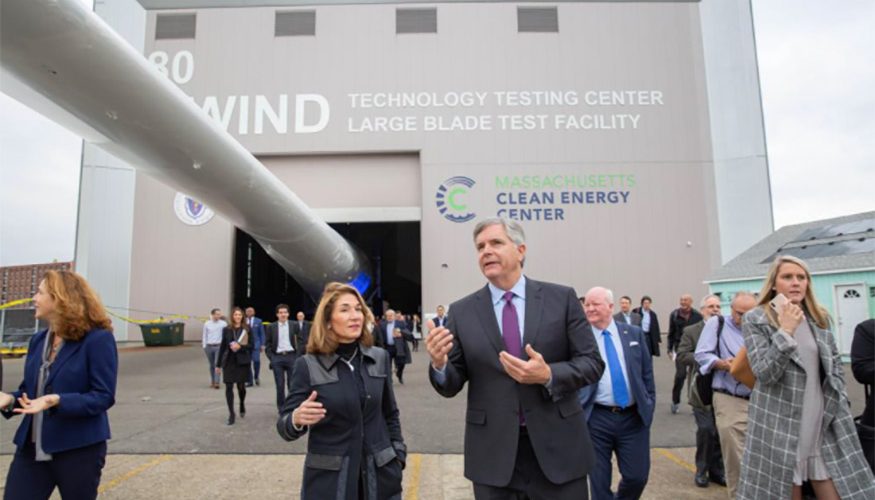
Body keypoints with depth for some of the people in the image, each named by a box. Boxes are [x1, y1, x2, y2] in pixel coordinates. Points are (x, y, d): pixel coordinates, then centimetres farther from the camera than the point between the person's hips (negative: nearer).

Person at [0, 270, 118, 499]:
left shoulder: (98, 339, -15)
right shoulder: (38, 340, 9)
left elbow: (104, 396, -18)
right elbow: (29, 389, 15)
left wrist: (56, 401, -30)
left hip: (79, 449, -6)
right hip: (32, 448, 7)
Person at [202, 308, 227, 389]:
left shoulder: (223, 323, -3)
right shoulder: (207, 324, 4)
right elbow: (204, 336, 10)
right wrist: (204, 346, 7)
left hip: (219, 346, -3)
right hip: (209, 346, 3)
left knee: (217, 364, -11)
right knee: (211, 365, 13)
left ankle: (216, 382, -11)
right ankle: (212, 381, 24)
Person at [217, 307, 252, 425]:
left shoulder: (247, 329, 0)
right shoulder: (227, 329, 4)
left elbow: (251, 345, 0)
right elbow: (222, 346, 7)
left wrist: (240, 346, -18)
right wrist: (219, 364, 9)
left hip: (242, 361, -1)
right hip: (228, 361, 1)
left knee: (241, 386, 7)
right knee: (229, 387, -2)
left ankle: (242, 405, 37)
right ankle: (231, 414, 7)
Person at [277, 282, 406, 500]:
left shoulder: (380, 358, 0)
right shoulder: (308, 365, -9)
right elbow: (284, 426, -7)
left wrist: (398, 454, 5)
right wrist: (297, 419, -26)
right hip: (329, 479, -2)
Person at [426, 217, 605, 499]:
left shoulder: (561, 298, -2)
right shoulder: (462, 312, -1)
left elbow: (592, 363, -2)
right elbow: (451, 387, 0)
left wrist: (549, 375, -20)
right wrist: (439, 363, -21)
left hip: (558, 447, 0)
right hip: (493, 453, 1)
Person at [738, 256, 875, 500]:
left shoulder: (820, 318, 11)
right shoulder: (756, 319, -6)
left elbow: (835, 366, 18)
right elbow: (764, 373, -15)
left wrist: (838, 404, 8)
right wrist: (785, 331, -22)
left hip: (825, 426, 5)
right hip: (781, 428, -5)